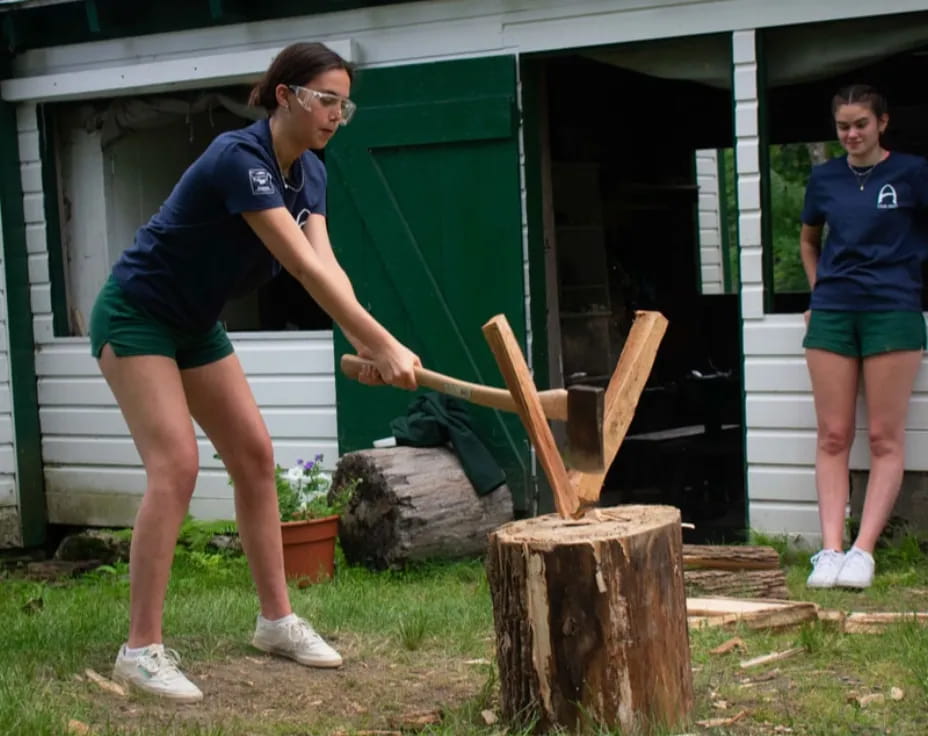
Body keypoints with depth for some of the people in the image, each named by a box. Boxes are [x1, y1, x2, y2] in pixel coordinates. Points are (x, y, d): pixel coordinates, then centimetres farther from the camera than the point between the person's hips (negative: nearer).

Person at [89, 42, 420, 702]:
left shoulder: (310, 174, -1)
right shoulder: (239, 158, -29)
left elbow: (326, 264, -13)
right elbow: (304, 267, -36)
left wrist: (363, 344, -29)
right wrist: (383, 344, -39)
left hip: (196, 325, 9)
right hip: (137, 317, -9)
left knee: (254, 455, 5)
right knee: (177, 465, -19)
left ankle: (277, 619, 14)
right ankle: (141, 649, -16)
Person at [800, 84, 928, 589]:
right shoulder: (824, 178, 10)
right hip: (832, 314, 3)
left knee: (885, 438, -3)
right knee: (833, 436, 0)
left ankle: (863, 550, -4)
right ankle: (830, 549, -1)